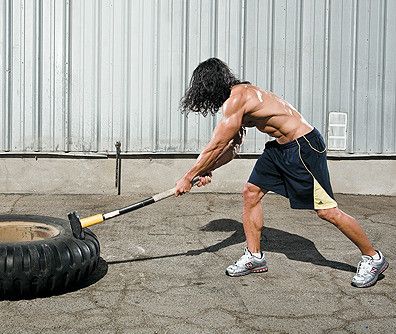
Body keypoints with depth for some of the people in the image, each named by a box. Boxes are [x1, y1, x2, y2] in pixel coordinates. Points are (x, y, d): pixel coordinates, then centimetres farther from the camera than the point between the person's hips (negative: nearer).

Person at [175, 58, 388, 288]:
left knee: (326, 211, -5)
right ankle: (255, 257, 17)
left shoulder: (236, 100, -19)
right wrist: (207, 170, 4)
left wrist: (188, 177, -9)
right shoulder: (242, 94, 12)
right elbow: (232, 147, 16)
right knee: (251, 192, 7)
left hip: (304, 146, -10)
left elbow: (217, 146, -18)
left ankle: (373, 258, 11)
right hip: (280, 147, 10)